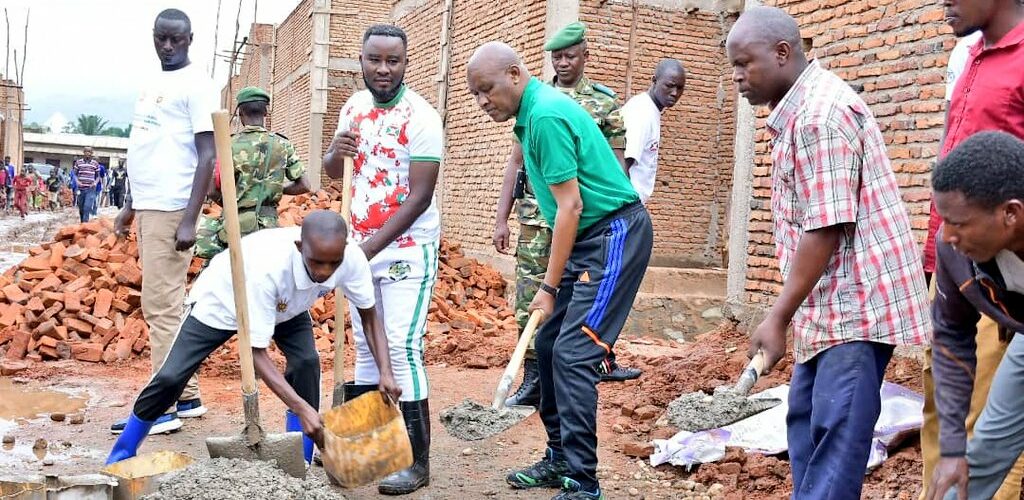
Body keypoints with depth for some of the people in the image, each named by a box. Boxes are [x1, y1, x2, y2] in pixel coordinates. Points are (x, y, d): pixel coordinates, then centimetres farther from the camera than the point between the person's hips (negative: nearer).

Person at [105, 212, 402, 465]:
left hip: (286, 304, 4)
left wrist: (385, 372, -30)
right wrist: (302, 408, -46)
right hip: (224, 299, -3)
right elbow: (256, 352, -39)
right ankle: (122, 455, 22)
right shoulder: (268, 265, -46)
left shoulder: (352, 259, -34)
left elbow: (369, 316, -16)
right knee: (171, 378, -5)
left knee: (307, 363, -20)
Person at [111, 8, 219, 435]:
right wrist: (129, 205, 22)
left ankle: (164, 407, 1)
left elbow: (207, 156, -15)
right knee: (162, 305, 11)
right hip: (148, 207, 9)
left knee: (161, 307, -7)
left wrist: (190, 220, -21)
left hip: (171, 210, -9)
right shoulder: (151, 85, 18)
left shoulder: (197, 84, -8)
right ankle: (187, 396, 19)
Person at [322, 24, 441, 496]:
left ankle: (417, 461, 0)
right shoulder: (354, 106, 6)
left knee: (402, 349, -10)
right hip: (361, 246, 7)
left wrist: (370, 246, -21)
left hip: (407, 249, -7)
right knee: (364, 345, 13)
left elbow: (420, 197, -18)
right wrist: (335, 151, -11)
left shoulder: (420, 117, -15)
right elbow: (332, 172, 13)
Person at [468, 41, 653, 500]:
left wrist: (549, 286, -15)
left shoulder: (545, 114, -18)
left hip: (615, 234, -10)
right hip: (589, 237, 10)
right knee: (548, 345, 10)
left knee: (572, 353, -13)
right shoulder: (533, 111, 11)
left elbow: (570, 206, -20)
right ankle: (559, 459, 21)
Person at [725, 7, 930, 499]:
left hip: (856, 302, -10)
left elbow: (827, 229, -22)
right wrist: (790, 312, 18)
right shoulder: (798, 110, 13)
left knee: (836, 433, -6)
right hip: (831, 304, 11)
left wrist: (777, 317, -20)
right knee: (806, 421, 16)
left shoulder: (820, 112, -18)